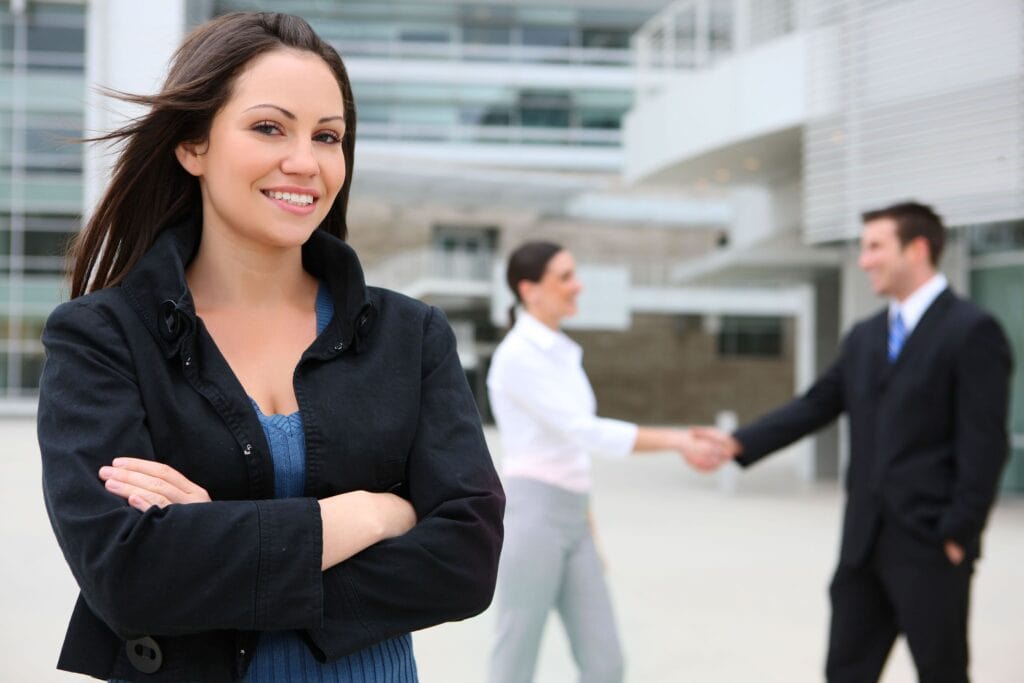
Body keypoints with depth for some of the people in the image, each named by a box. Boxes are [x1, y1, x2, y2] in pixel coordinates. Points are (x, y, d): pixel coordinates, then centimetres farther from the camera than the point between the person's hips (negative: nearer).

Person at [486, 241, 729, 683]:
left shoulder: (563, 353, 16)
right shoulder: (518, 355, -13)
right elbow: (586, 432, -20)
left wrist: (588, 534, 21)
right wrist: (677, 441, -20)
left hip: (571, 519, 9)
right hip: (531, 515, -9)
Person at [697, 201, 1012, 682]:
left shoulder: (972, 330, -9)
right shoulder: (865, 336, 13)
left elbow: (984, 443, -13)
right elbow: (814, 406, 12)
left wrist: (958, 534, -16)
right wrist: (740, 443, -1)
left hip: (930, 541, -7)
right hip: (865, 539, 7)